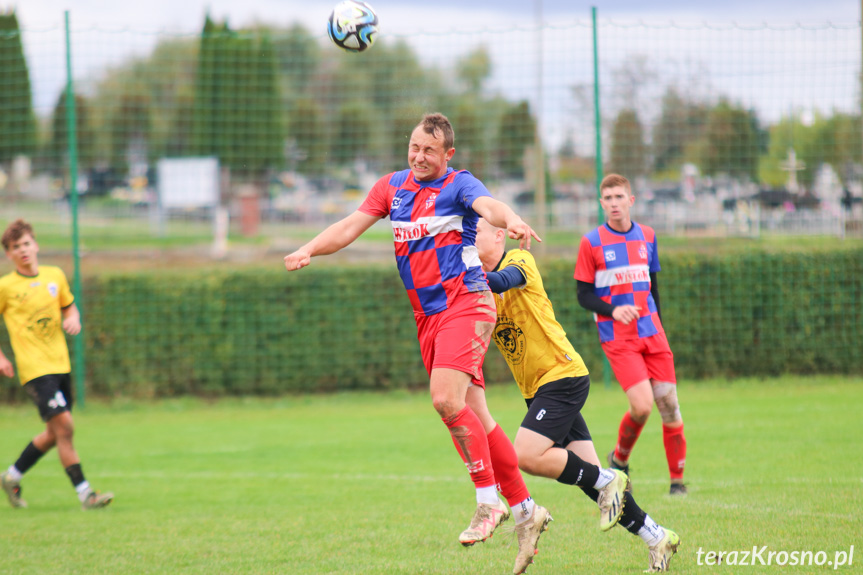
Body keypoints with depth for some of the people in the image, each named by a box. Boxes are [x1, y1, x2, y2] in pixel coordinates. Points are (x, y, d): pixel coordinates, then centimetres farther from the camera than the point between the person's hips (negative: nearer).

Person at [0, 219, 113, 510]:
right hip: (34, 368, -6)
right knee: (64, 425, -16)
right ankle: (85, 493, -14)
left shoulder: (55, 276, 8)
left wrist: (73, 319, 0)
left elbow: (69, 306, 24)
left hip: (61, 364, 6)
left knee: (55, 433, 12)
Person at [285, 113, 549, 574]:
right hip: (427, 316, 6)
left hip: (465, 306, -6)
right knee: (475, 419, 6)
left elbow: (489, 206, -24)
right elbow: (351, 226, 11)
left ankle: (489, 502, -14)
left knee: (446, 400, -23)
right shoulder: (392, 186, 13)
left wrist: (513, 222, -47)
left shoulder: (459, 185, -4)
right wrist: (308, 251, -5)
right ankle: (524, 510, 12)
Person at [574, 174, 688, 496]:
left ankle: (677, 479, 12)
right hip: (617, 338, -4)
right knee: (642, 406, -18)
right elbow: (584, 296, -1)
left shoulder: (647, 236, 10)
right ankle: (619, 460, 10)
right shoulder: (591, 243, -3)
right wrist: (613, 310, -18)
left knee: (669, 405, -1)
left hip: (651, 333, 4)